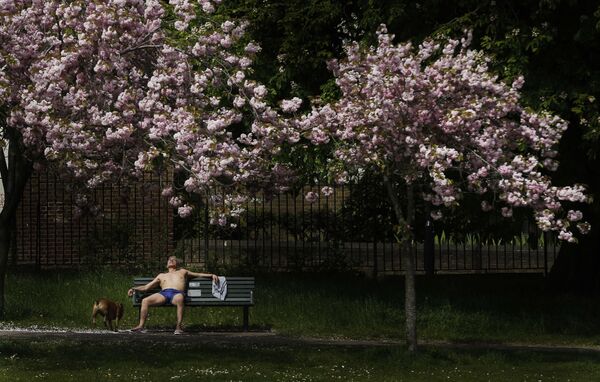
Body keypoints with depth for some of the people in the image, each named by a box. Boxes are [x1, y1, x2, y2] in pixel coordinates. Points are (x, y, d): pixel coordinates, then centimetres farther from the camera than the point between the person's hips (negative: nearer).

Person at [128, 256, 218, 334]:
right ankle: (141, 326, -27)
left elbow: (198, 274, 37)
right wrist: (134, 288, 18)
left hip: (177, 293, -3)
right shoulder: (161, 276, 37)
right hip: (163, 293, 3)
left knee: (179, 299, -44)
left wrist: (211, 275, 23)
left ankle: (179, 327, -47)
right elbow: (146, 287, 33)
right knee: (145, 301, -27)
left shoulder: (183, 272, 35)